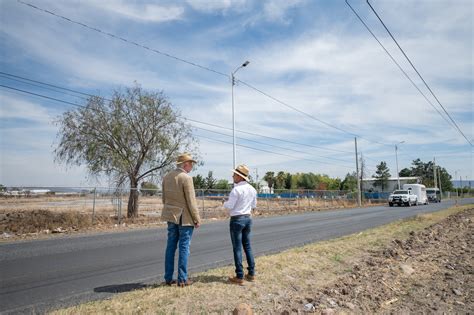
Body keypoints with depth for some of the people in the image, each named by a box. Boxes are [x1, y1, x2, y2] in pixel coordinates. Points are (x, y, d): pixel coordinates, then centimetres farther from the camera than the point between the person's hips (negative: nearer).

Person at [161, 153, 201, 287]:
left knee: (170, 246, 12)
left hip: (172, 217, 7)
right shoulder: (186, 178, -16)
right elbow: (191, 201, -16)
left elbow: (164, 199, 13)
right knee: (184, 247, 2)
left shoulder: (167, 177, 7)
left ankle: (168, 278, 19)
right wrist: (197, 219, -8)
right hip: (185, 218, -7)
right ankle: (182, 279, 10)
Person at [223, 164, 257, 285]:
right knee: (247, 246, 16)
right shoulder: (252, 189, 5)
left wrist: (225, 203, 3)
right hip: (248, 218, 7)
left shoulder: (236, 189, -18)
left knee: (237, 248, 1)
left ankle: (239, 277, 7)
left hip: (237, 219, -7)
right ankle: (251, 274, 22)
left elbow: (229, 206, -17)